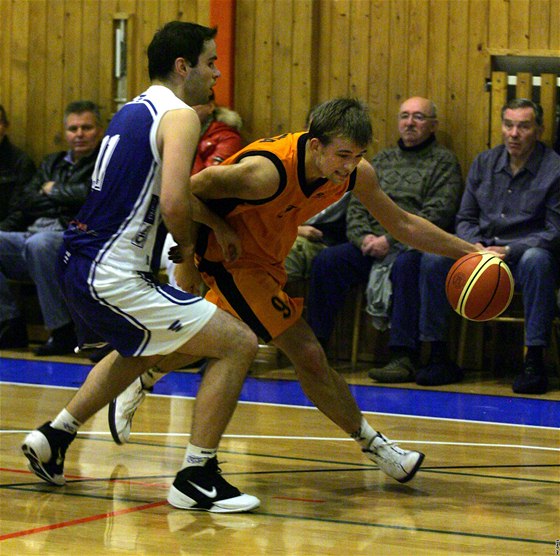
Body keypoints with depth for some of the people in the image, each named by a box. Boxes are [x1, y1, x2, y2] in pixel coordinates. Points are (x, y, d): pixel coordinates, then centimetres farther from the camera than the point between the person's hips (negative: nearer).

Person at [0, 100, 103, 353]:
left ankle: (62, 331, -29)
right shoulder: (51, 162, 27)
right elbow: (26, 201, 18)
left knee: (39, 243, -38)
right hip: (30, 234, 7)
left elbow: (91, 195, -12)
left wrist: (53, 191, 4)